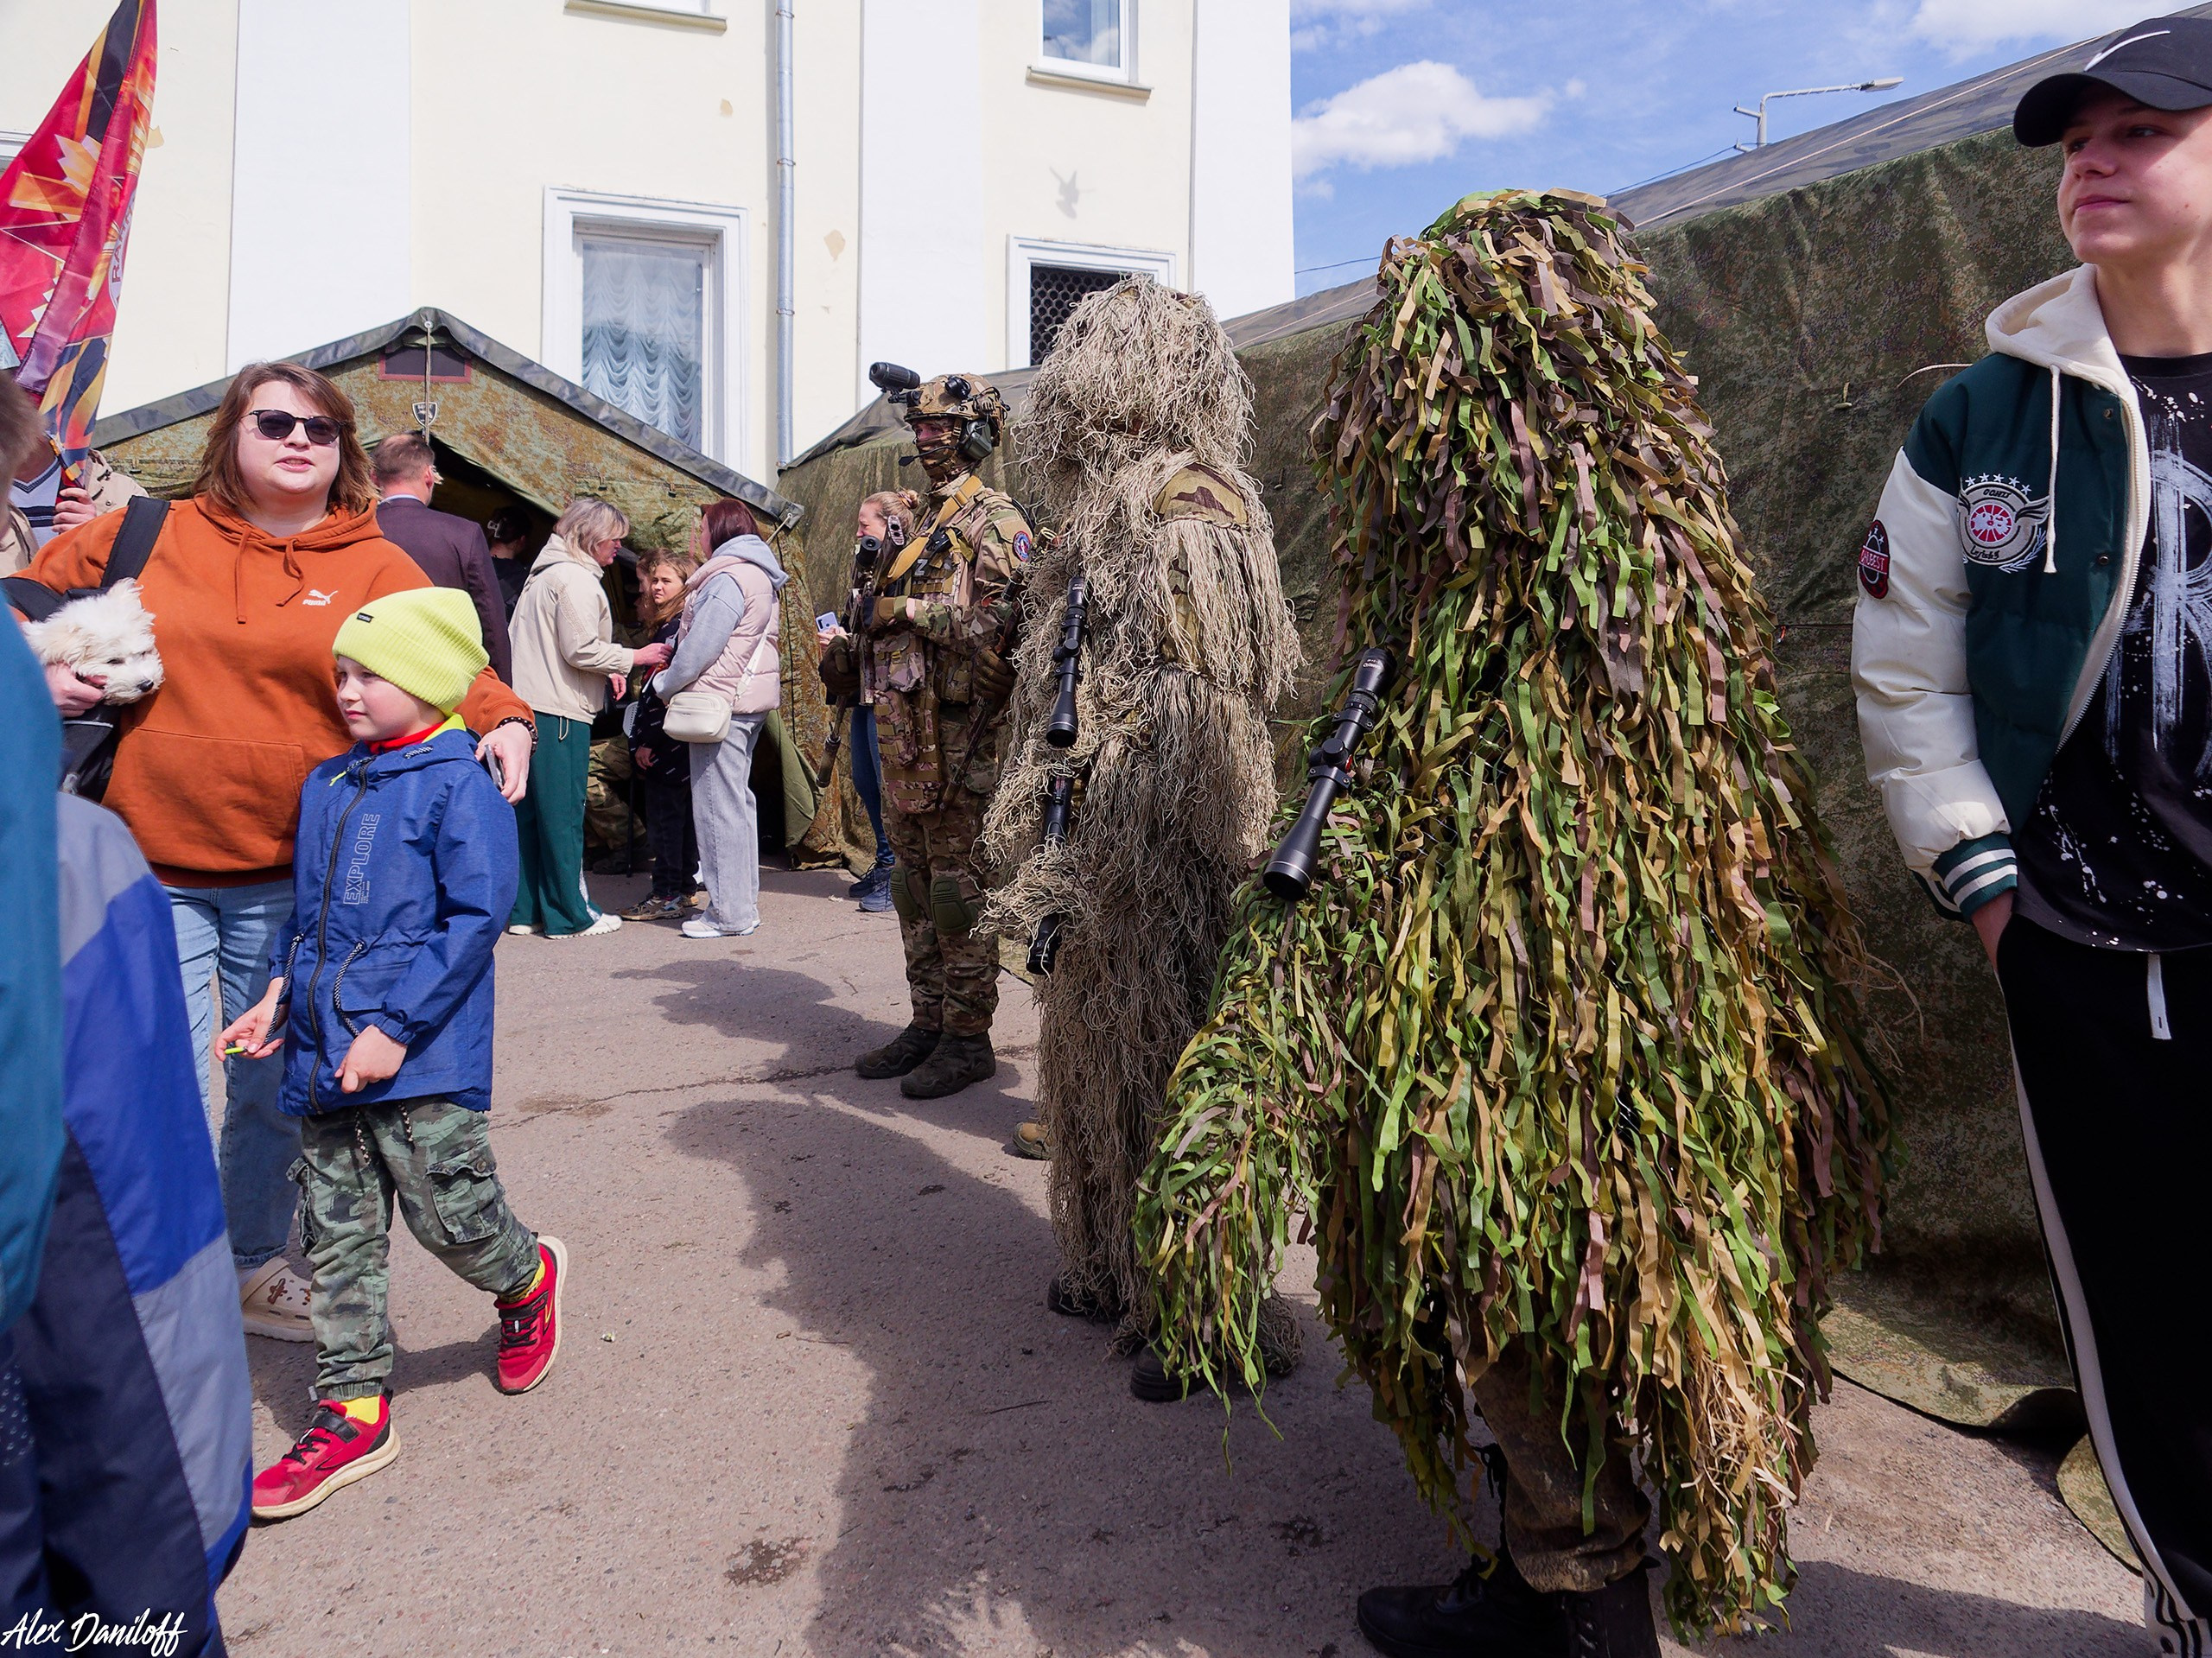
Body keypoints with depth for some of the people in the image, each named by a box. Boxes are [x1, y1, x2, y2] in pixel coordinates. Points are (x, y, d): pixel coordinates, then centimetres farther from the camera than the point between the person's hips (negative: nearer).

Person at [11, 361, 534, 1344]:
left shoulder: (375, 568, 2)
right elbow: (27, 592, 18)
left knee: (274, 1089, 15)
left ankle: (254, 1269, 35)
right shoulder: (152, 536, 4)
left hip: (292, 877, 1)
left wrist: (504, 721, -26)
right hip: (155, 866, 0)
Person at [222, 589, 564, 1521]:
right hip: (325, 1058, 7)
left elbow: (476, 917, -16)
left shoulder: (459, 785, -11)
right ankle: (352, 1412, 21)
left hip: (420, 1058, -7)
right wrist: (282, 991, 7)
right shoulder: (325, 787, 13)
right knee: (337, 1235, 10)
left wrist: (396, 1028, -18)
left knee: (450, 1212, 0)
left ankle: (529, 1281, 33)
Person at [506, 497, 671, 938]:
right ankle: (570, 915, 2)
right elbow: (582, 650, -16)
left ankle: (524, 910, 16)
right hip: (560, 711, -10)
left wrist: (605, 671, 12)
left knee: (529, 809, 11)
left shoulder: (545, 574, 20)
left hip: (529, 703, 10)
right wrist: (635, 657, -4)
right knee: (563, 811, -4)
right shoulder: (575, 578, -11)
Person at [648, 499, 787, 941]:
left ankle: (730, 913, -3)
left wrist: (665, 685, -2)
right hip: (749, 701, 10)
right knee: (736, 801, 14)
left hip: (721, 702, -10)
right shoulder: (759, 577, 18)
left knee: (719, 805, -6)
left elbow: (699, 648, -16)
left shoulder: (726, 580, -13)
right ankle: (743, 904, 20)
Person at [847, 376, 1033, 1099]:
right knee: (913, 884, 12)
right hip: (903, 732, 9)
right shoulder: (919, 522, 20)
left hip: (958, 735, -9)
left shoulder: (994, 521, -8)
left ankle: (968, 1039, 5)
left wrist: (912, 609, -13)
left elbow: (997, 627, -20)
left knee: (959, 888, -4)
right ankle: (928, 1024, 22)